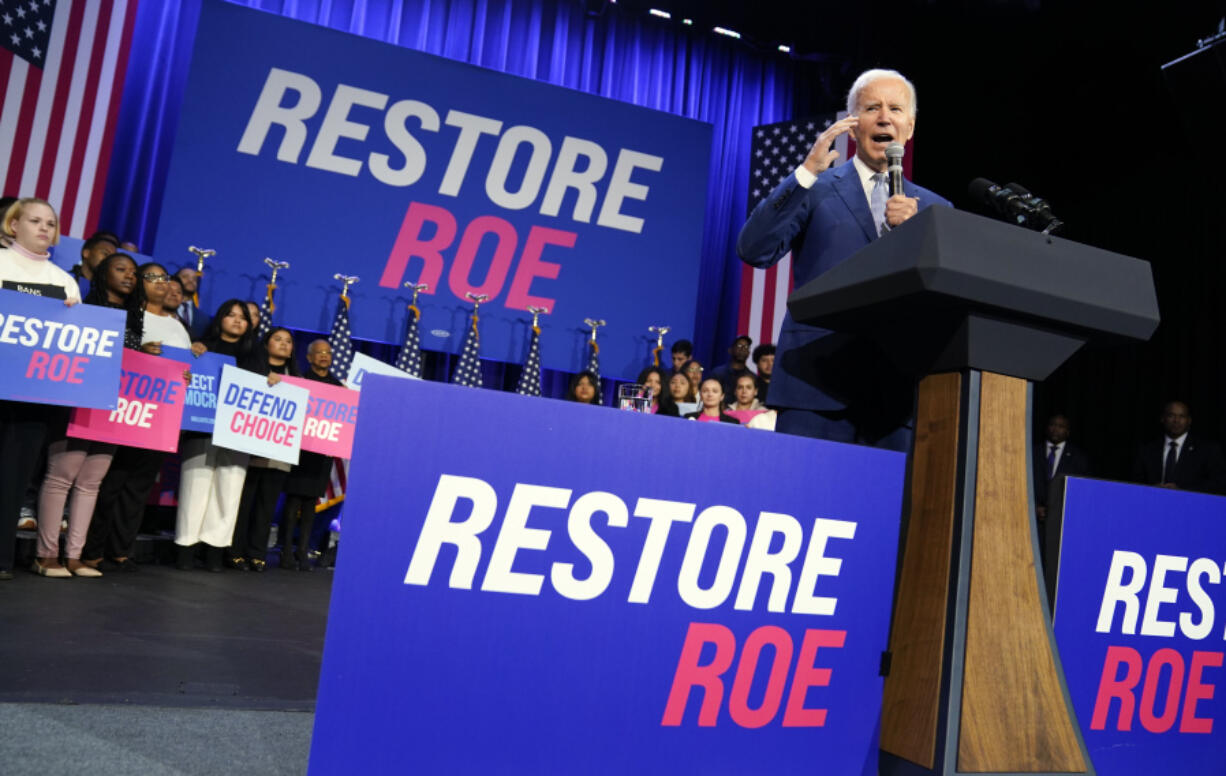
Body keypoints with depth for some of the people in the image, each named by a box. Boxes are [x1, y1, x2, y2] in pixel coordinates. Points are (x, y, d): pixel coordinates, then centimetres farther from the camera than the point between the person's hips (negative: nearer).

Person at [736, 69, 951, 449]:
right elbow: (753, 250, -5)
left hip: (900, 389, 3)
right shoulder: (815, 189, 10)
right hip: (818, 382, -3)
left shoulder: (933, 208, 19)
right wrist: (807, 171, -9)